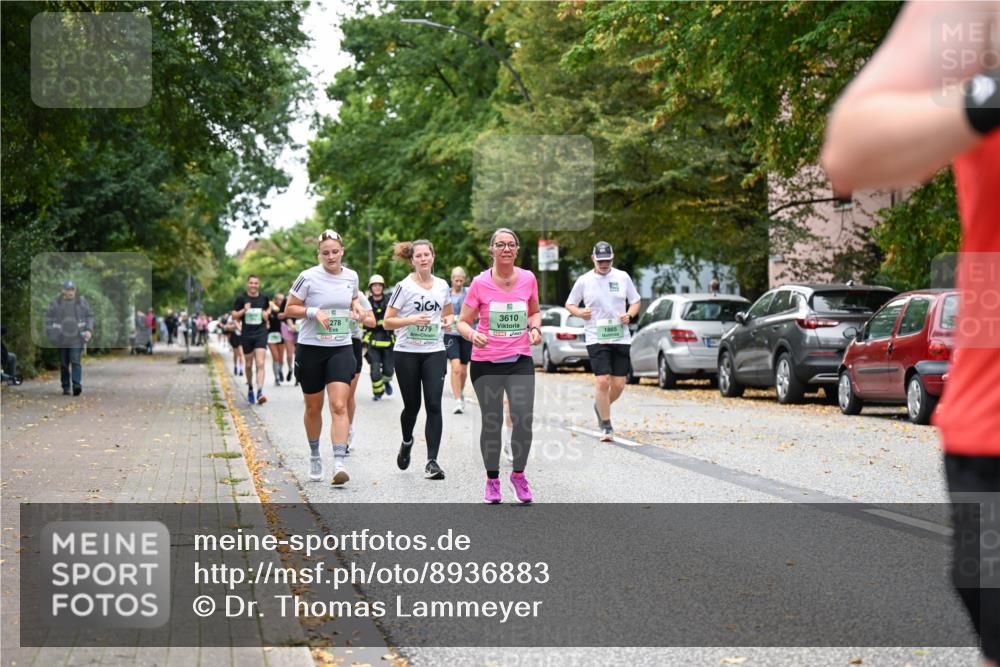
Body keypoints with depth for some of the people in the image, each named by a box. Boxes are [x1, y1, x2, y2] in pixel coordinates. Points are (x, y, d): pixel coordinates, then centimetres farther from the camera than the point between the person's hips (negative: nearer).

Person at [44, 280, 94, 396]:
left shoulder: (81, 301, 5)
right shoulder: (56, 302, 4)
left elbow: (89, 316, 10)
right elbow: (49, 317, 8)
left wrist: (89, 330, -4)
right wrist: (50, 333, -1)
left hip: (76, 338, -1)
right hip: (61, 338, 1)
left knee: (75, 361, -14)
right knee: (64, 364, 6)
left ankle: (77, 385, -23)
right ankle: (65, 388, 14)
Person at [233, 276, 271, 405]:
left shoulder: (264, 298, 5)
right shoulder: (241, 298, 1)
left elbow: (269, 307, 24)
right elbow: (234, 315, 1)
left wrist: (267, 313, 3)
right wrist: (243, 310, -16)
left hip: (261, 334, 0)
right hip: (247, 335, 1)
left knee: (260, 363, -14)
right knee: (249, 364, 11)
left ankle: (260, 392, -22)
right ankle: (250, 389, 33)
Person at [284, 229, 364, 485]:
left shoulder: (351, 276, 4)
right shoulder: (308, 277, -8)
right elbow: (289, 309, -2)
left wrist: (356, 308, 3)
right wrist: (313, 312, -17)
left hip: (341, 349, 2)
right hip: (310, 349, -1)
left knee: (339, 406, -14)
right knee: (313, 407, 11)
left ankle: (339, 464, -19)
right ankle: (315, 456, 33)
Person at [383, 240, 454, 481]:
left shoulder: (442, 286, 8)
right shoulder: (404, 287, -4)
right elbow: (387, 322, -5)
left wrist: (448, 320, 1)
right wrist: (412, 319, -20)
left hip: (435, 352, 2)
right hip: (407, 353, -2)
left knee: (434, 405, -11)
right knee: (412, 405, 6)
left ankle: (432, 461, -10)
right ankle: (407, 442, 38)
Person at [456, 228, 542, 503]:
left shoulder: (528, 279, 0)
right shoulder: (480, 283, -7)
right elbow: (463, 322, -2)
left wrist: (535, 328, -4)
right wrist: (472, 335, -23)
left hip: (520, 360, 1)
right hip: (485, 363, -1)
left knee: (524, 419, -10)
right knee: (491, 423, 4)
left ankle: (518, 474, 13)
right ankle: (492, 479, 23)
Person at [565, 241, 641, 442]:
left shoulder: (623, 277, 7)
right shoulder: (584, 281, 3)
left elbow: (635, 301, 15)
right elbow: (569, 304, 13)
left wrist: (629, 315, -5)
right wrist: (579, 312, -9)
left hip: (620, 337, 2)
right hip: (596, 338, -2)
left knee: (619, 384, 1)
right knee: (602, 381, -13)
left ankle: (600, 406, 32)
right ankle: (606, 426, -1)